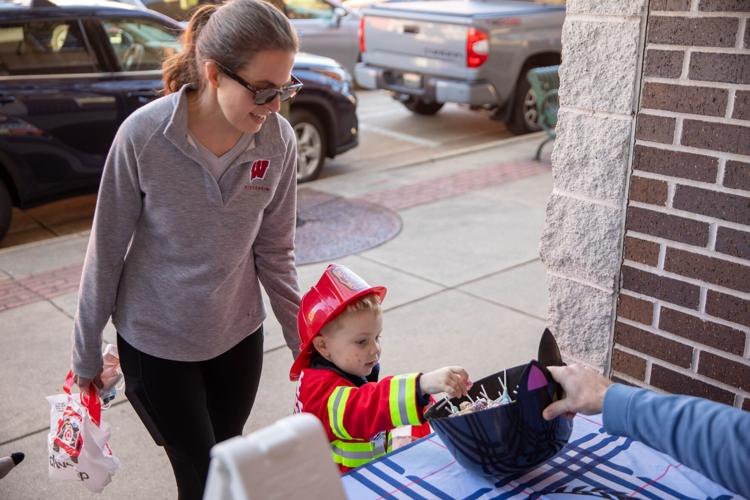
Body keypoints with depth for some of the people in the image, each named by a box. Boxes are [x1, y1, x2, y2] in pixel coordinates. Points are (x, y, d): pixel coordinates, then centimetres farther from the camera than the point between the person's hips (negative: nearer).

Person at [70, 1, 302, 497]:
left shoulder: (279, 140, -14)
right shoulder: (144, 135, -23)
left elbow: (275, 251, -3)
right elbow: (107, 250, -12)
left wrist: (304, 340, 1)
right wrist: (87, 354, -3)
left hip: (239, 333, 3)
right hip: (155, 342, -2)